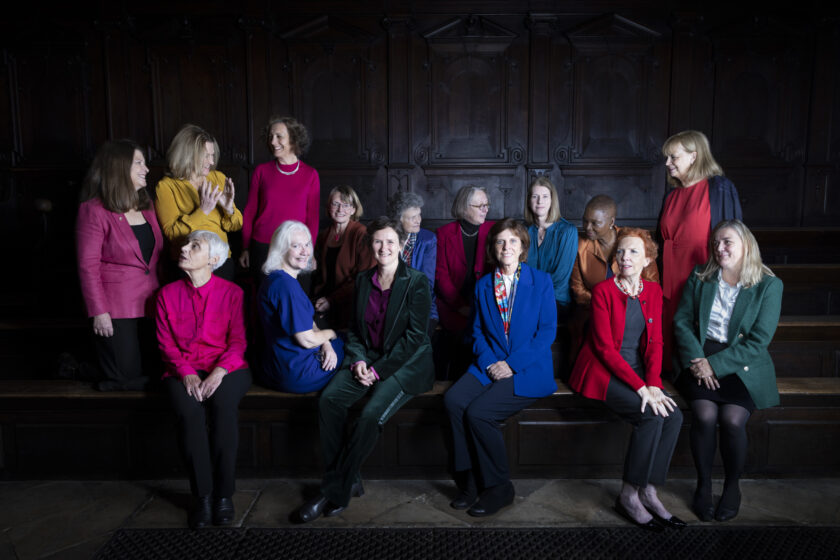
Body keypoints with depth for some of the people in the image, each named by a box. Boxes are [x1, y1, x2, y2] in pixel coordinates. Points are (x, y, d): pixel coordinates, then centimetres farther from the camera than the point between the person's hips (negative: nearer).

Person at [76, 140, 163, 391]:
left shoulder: (146, 205, 11)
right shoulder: (94, 211, -11)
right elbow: (88, 266, -13)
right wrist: (99, 312, -16)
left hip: (149, 303, 7)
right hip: (116, 308, -7)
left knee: (148, 370, 12)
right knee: (126, 376, 1)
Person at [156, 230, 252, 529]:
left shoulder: (231, 292, 5)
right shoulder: (168, 294, 12)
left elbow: (238, 341, 0)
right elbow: (166, 343, 5)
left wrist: (219, 372, -18)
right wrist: (187, 374, -12)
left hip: (226, 367, -1)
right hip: (184, 371, 2)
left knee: (224, 405, -34)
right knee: (189, 411, -31)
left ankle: (224, 493, -22)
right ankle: (201, 495, -19)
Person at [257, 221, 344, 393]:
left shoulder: (282, 280, 8)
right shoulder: (286, 285, -26)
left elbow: (308, 323, 12)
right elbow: (307, 340, -23)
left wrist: (326, 344, -6)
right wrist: (331, 333, -3)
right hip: (296, 374, -9)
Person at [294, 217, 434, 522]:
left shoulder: (417, 282, -5)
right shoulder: (363, 280, 11)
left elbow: (414, 336, -10)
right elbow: (354, 329, 14)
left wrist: (378, 370, -14)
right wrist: (358, 360, -5)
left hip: (406, 362, -5)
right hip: (367, 359, 5)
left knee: (371, 414, -28)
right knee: (328, 399, -22)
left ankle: (335, 491, -12)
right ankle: (348, 481, -12)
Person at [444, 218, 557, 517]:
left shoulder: (541, 281, 2)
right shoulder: (483, 285, 14)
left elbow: (547, 331, -4)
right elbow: (478, 331, 12)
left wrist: (512, 364, -13)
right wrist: (488, 362, -7)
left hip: (528, 370, -4)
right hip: (490, 365, 4)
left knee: (478, 412, -25)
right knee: (453, 400, -24)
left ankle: (498, 487, -4)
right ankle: (471, 480, -9)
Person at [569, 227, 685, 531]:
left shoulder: (653, 291, 9)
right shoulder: (603, 290, -8)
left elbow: (655, 343, 4)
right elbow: (605, 347, -13)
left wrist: (652, 383, -13)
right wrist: (640, 387, -21)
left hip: (640, 374, 5)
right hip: (604, 373, -5)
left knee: (673, 415, -20)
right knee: (652, 415, -26)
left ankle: (648, 492, -6)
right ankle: (628, 496, -12)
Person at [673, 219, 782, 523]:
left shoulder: (769, 285, -1)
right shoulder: (700, 277, 8)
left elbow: (758, 341, -7)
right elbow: (682, 320, 3)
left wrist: (714, 364, -14)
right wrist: (696, 360, -11)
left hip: (743, 365, -1)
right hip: (699, 359, 1)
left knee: (732, 418, -24)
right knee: (705, 415, -24)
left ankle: (733, 486, 3)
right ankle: (703, 484, -1)